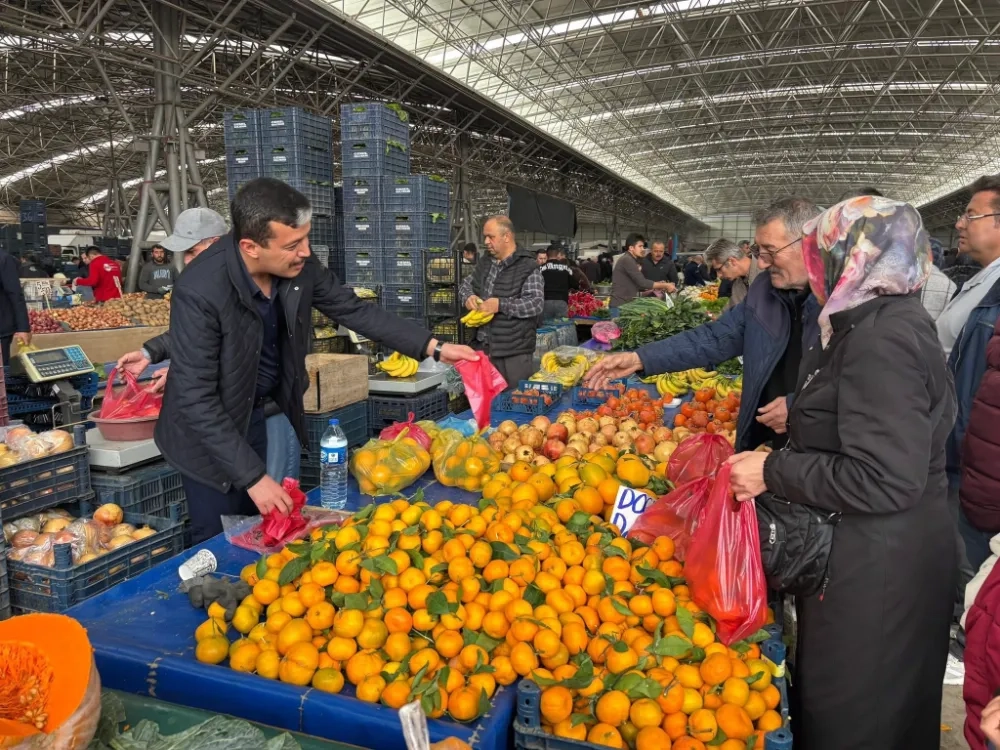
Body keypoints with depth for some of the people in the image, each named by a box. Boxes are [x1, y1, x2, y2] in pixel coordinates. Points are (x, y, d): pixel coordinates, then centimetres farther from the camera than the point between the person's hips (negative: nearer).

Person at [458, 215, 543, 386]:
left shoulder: (528, 267, -11)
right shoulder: (485, 262, 12)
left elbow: (537, 304, -19)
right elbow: (466, 283, 22)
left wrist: (501, 305, -25)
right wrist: (468, 297, -2)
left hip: (514, 352, -7)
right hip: (482, 347, 7)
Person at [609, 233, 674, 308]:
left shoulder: (631, 261, 18)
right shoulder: (627, 260, -13)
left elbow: (638, 285, 18)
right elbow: (642, 282, -19)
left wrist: (657, 287, 7)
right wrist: (665, 285, -12)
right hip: (619, 305, -10)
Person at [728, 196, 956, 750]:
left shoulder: (884, 340, -25)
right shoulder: (878, 323, 6)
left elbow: (883, 481, -29)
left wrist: (773, 471, -21)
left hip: (876, 570, -10)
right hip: (876, 557, 10)